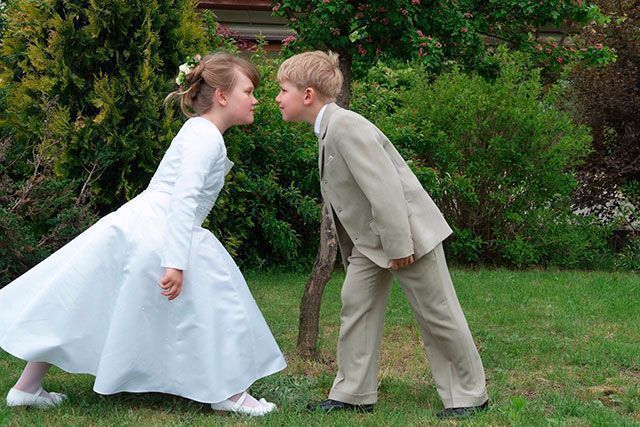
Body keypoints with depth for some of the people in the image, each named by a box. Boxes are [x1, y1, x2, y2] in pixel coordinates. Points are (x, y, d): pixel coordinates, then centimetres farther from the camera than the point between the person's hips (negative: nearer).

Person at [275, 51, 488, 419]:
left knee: (438, 314, 1)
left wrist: (399, 246, -25)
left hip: (407, 230, -10)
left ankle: (470, 395, 13)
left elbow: (384, 187, -27)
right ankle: (354, 393, 12)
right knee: (356, 305, 5)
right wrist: (350, 249, 17)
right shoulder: (327, 131, 8)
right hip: (371, 240, 10)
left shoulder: (346, 126, -23)